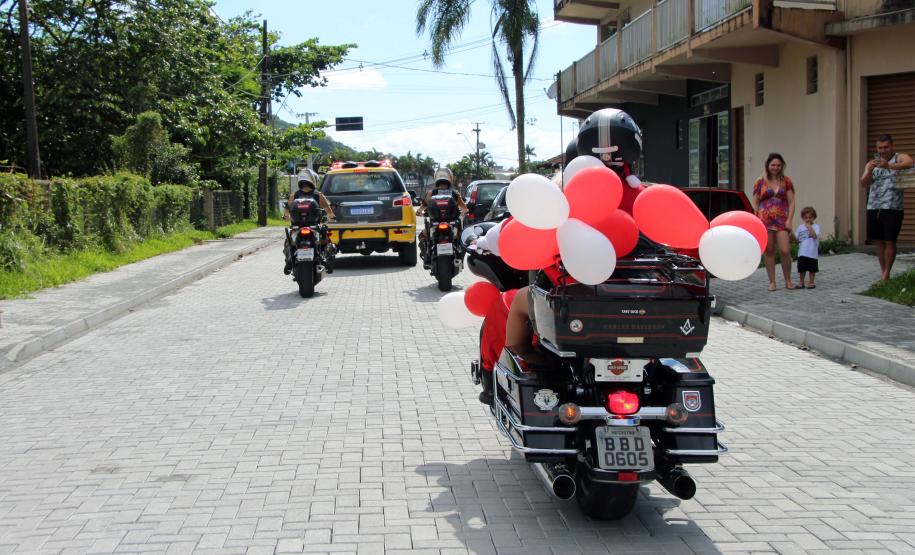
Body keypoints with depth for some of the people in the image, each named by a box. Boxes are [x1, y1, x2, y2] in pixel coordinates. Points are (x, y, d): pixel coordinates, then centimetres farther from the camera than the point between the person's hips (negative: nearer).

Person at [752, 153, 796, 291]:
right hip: (765, 219, 0)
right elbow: (755, 204, 9)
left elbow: (791, 202, 6)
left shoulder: (786, 181, 9)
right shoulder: (760, 182, 7)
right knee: (769, 252, 2)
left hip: (782, 220, 0)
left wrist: (789, 220, -5)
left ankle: (788, 281, 7)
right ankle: (772, 282, 10)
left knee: (785, 251, -8)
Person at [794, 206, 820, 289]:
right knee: (802, 268, 8)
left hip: (812, 252, -3)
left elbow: (815, 236, -19)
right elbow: (796, 239, 7)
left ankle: (811, 282, 17)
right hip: (802, 252, 3)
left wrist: (809, 227, -19)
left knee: (812, 268, 6)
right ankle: (801, 282, 19)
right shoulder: (801, 228, 10)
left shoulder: (815, 226, -2)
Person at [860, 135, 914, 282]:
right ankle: (882, 272, 19)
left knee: (890, 241, -4)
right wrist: (869, 170, -18)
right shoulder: (873, 163, 14)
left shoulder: (899, 158, 0)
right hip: (873, 208, 4)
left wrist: (889, 166, -37)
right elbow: (863, 183, 2)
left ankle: (886, 274, 3)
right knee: (878, 241, 8)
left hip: (893, 208, -4)